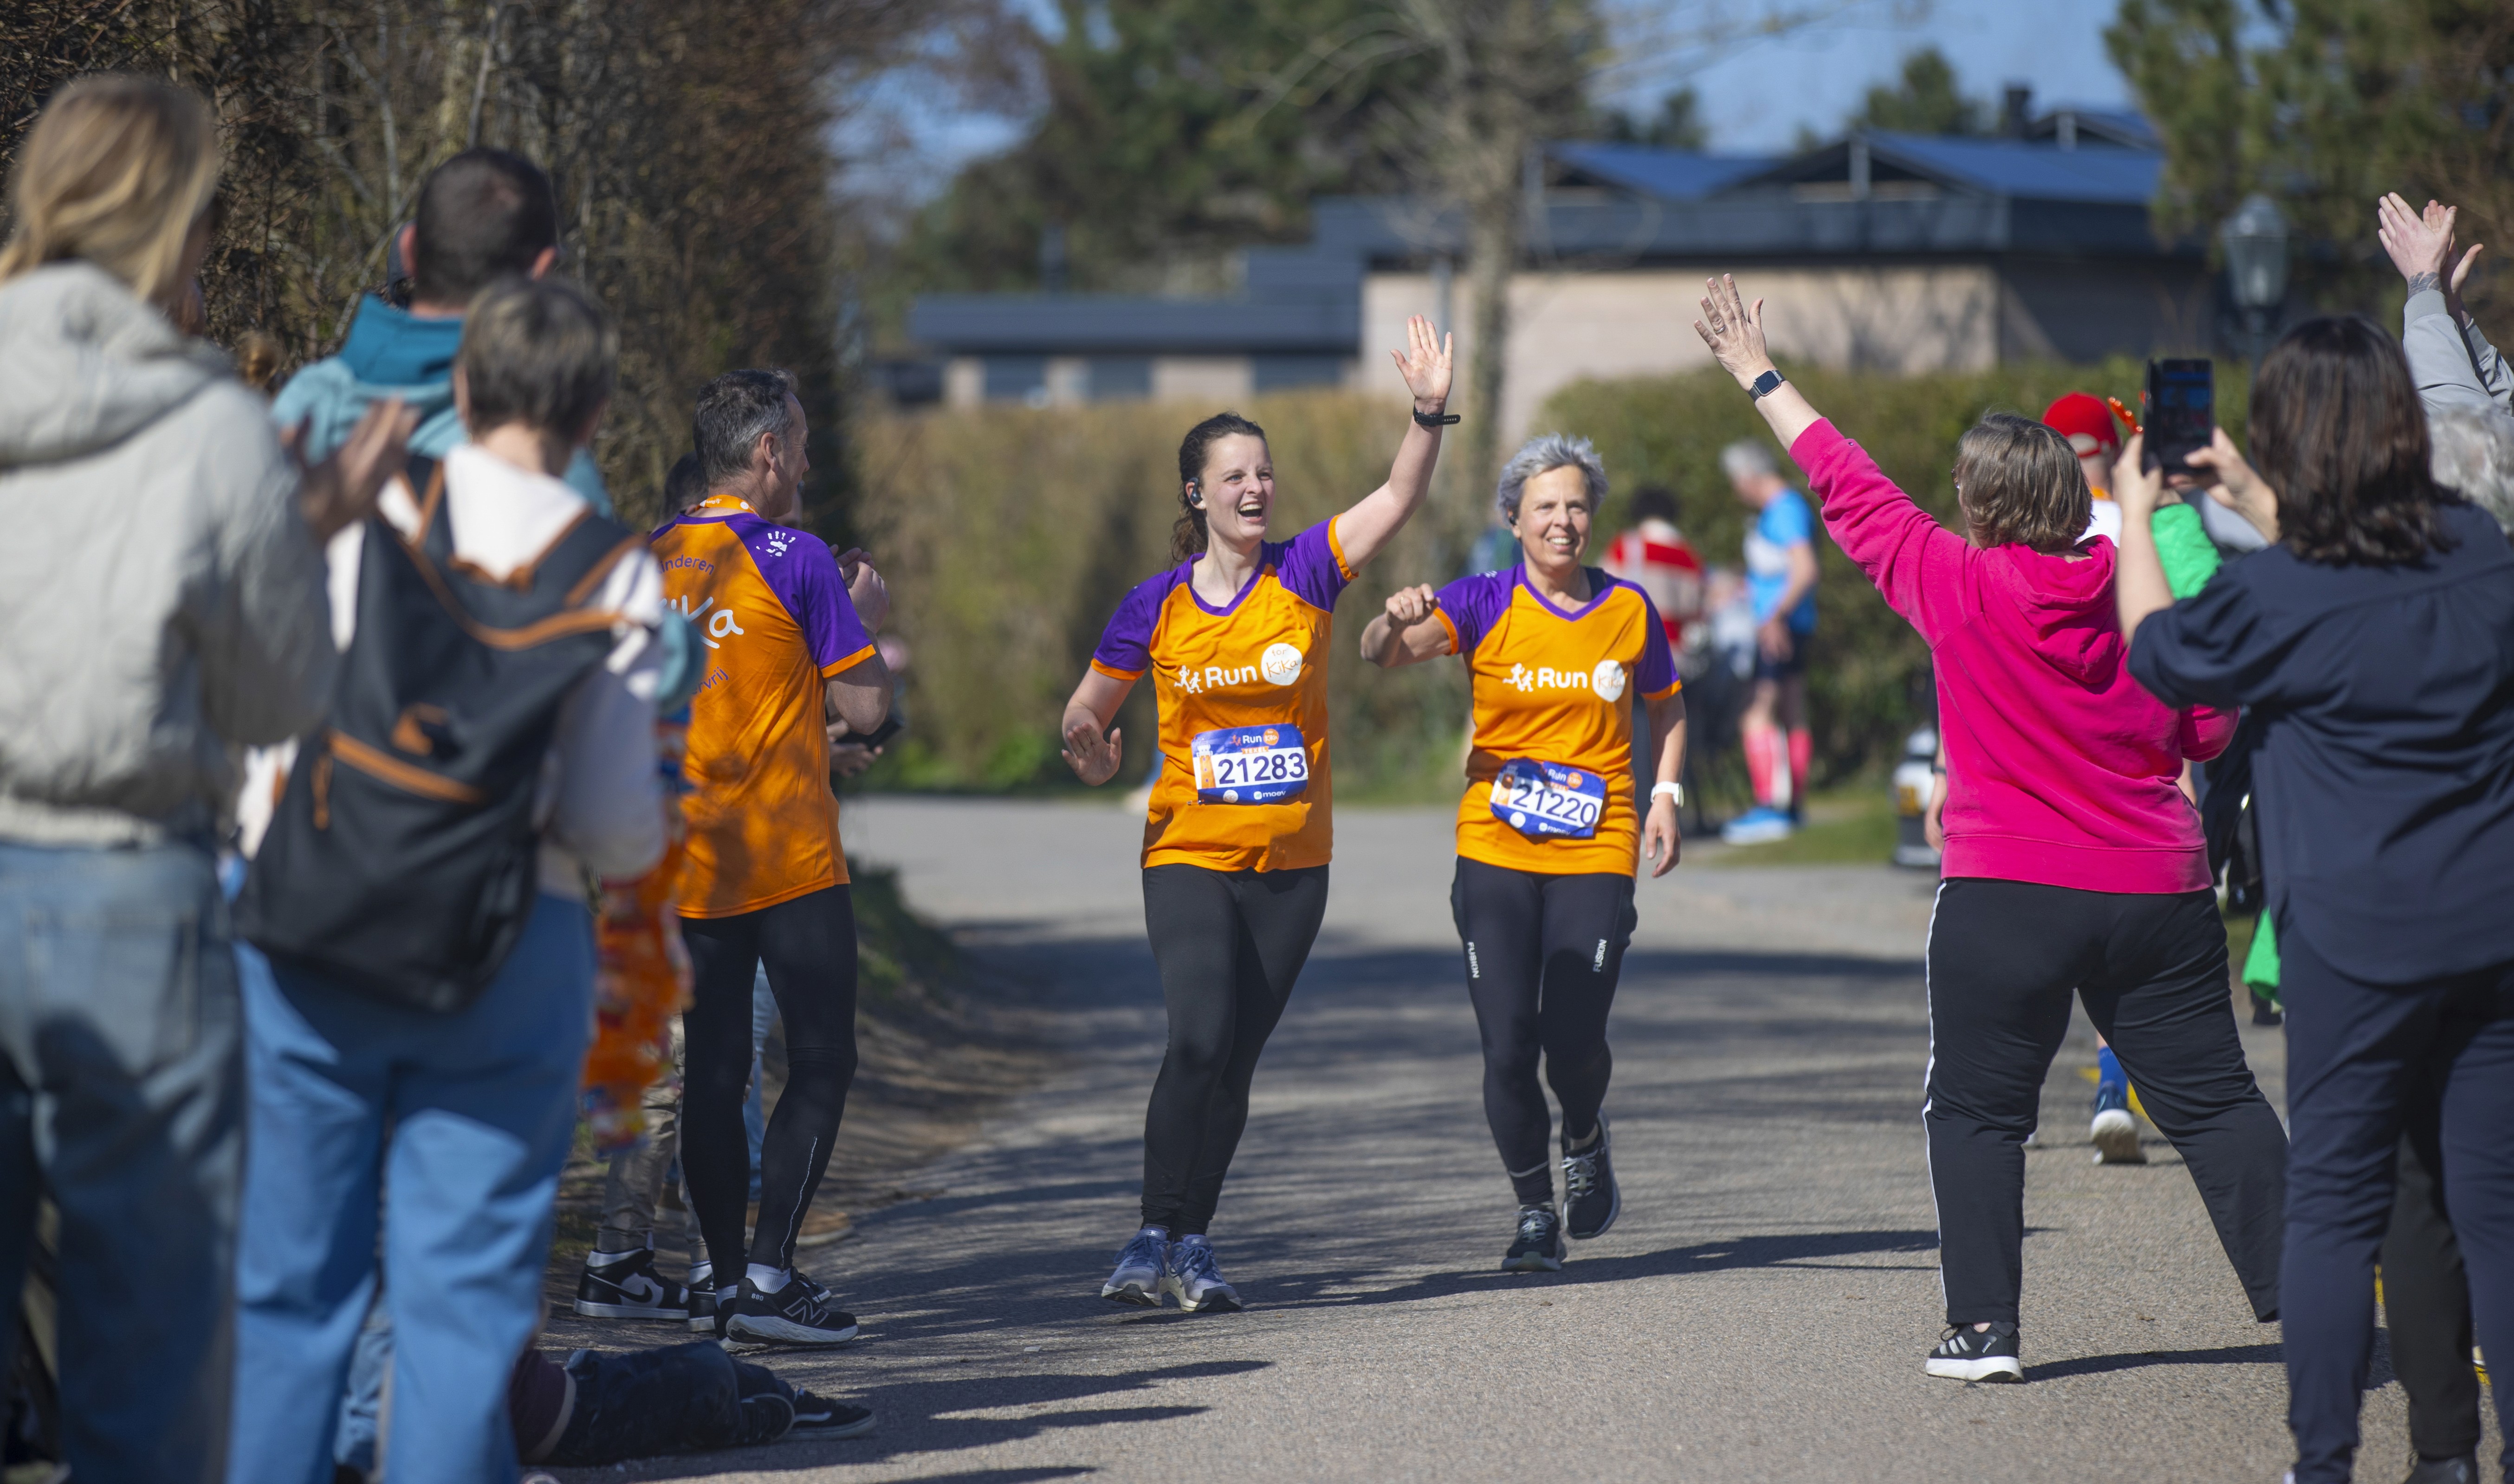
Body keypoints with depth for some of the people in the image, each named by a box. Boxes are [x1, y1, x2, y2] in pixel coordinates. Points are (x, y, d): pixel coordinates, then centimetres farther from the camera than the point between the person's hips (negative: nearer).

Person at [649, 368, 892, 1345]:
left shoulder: (652, 561, 8)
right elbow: (865, 707, -9)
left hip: (685, 855, 6)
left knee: (713, 1068, 10)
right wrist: (866, 617, 8)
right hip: (789, 860, -6)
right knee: (821, 1063, -1)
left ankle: (722, 1274, 11)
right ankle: (767, 1274, -9)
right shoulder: (796, 559, -10)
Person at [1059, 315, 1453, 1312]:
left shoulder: (1305, 575, -2)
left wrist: (1430, 414, -31)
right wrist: (1091, 749, -15)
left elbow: (1399, 499, -15)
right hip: (1190, 856, -2)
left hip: (1293, 864, 2)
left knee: (1236, 1059, 6)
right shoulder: (1155, 607, -2)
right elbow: (1087, 713, 8)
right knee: (1201, 1037, -19)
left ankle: (1191, 1244, 17)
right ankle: (1156, 1236, -12)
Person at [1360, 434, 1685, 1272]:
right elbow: (1385, 653, -17)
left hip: (1596, 856, 0)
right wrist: (1398, 623, -41)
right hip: (1495, 853, 0)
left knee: (1573, 1041, -10)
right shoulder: (1484, 605, -2)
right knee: (1508, 1049, -5)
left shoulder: (1630, 611, 5)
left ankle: (1586, 1142, 24)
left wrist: (1665, 796, 5)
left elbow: (1666, 707, 20)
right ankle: (1535, 1211, 14)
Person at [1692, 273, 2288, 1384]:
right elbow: (2216, 730, 5)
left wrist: (1760, 378, 11)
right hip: (2157, 891, 3)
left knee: (1976, 1109, 8)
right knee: (2213, 1100, 8)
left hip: (2005, 895, -3)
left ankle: (1984, 1325, 3)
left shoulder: (1959, 586, -7)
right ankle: (2294, 1290, 6)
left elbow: (1852, 495, 2)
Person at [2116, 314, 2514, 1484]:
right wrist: (2258, 507, 32)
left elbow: (2159, 651, 8)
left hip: (2356, 939, -4)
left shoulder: (2279, 595, -13)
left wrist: (2135, 514, 21)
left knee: (2336, 1204, 5)